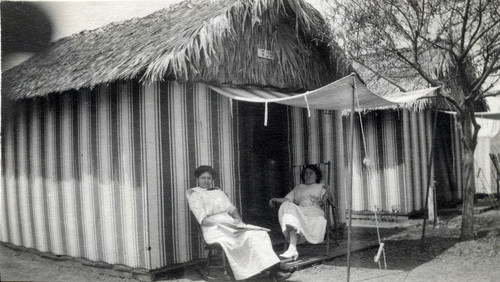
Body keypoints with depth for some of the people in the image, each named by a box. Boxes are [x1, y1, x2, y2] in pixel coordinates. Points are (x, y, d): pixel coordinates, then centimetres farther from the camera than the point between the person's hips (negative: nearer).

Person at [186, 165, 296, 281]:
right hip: (214, 229, -6)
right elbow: (204, 220, -8)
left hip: (231, 224, 6)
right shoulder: (195, 195, 4)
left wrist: (238, 220, -6)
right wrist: (228, 221, -18)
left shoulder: (219, 192, 25)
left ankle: (274, 267, -30)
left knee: (257, 233, -19)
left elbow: (232, 209, 18)